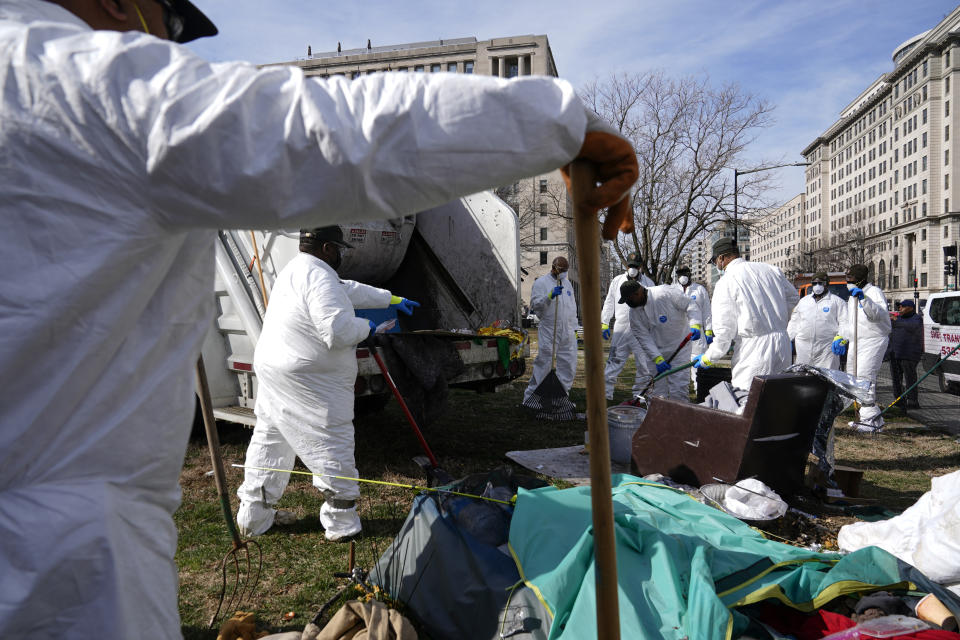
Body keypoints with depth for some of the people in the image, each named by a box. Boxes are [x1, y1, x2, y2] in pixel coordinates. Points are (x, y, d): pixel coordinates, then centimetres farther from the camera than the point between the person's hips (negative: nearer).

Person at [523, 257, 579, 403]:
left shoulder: (567, 283, 17)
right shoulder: (541, 282, -3)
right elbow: (534, 304, -13)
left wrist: (574, 328, 18)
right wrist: (550, 296, -26)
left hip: (567, 333, 6)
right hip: (548, 332, -6)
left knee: (568, 365, 7)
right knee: (543, 364, -4)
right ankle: (529, 398, 6)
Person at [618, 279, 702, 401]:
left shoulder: (666, 292, -19)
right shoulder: (634, 312, -5)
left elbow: (690, 305, -12)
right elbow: (643, 337, -8)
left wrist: (695, 325, -27)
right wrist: (657, 359, -18)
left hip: (679, 347, -4)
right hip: (657, 351, 4)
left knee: (678, 390, -8)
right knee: (658, 391, 8)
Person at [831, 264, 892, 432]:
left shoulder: (874, 292, -7)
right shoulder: (852, 297, 21)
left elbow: (879, 314, -25)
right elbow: (847, 321, 28)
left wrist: (864, 299, -37)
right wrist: (840, 337, 15)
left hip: (873, 342, -9)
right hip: (854, 343, 9)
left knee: (864, 378, -19)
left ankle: (872, 419, -17)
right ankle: (874, 418, 20)